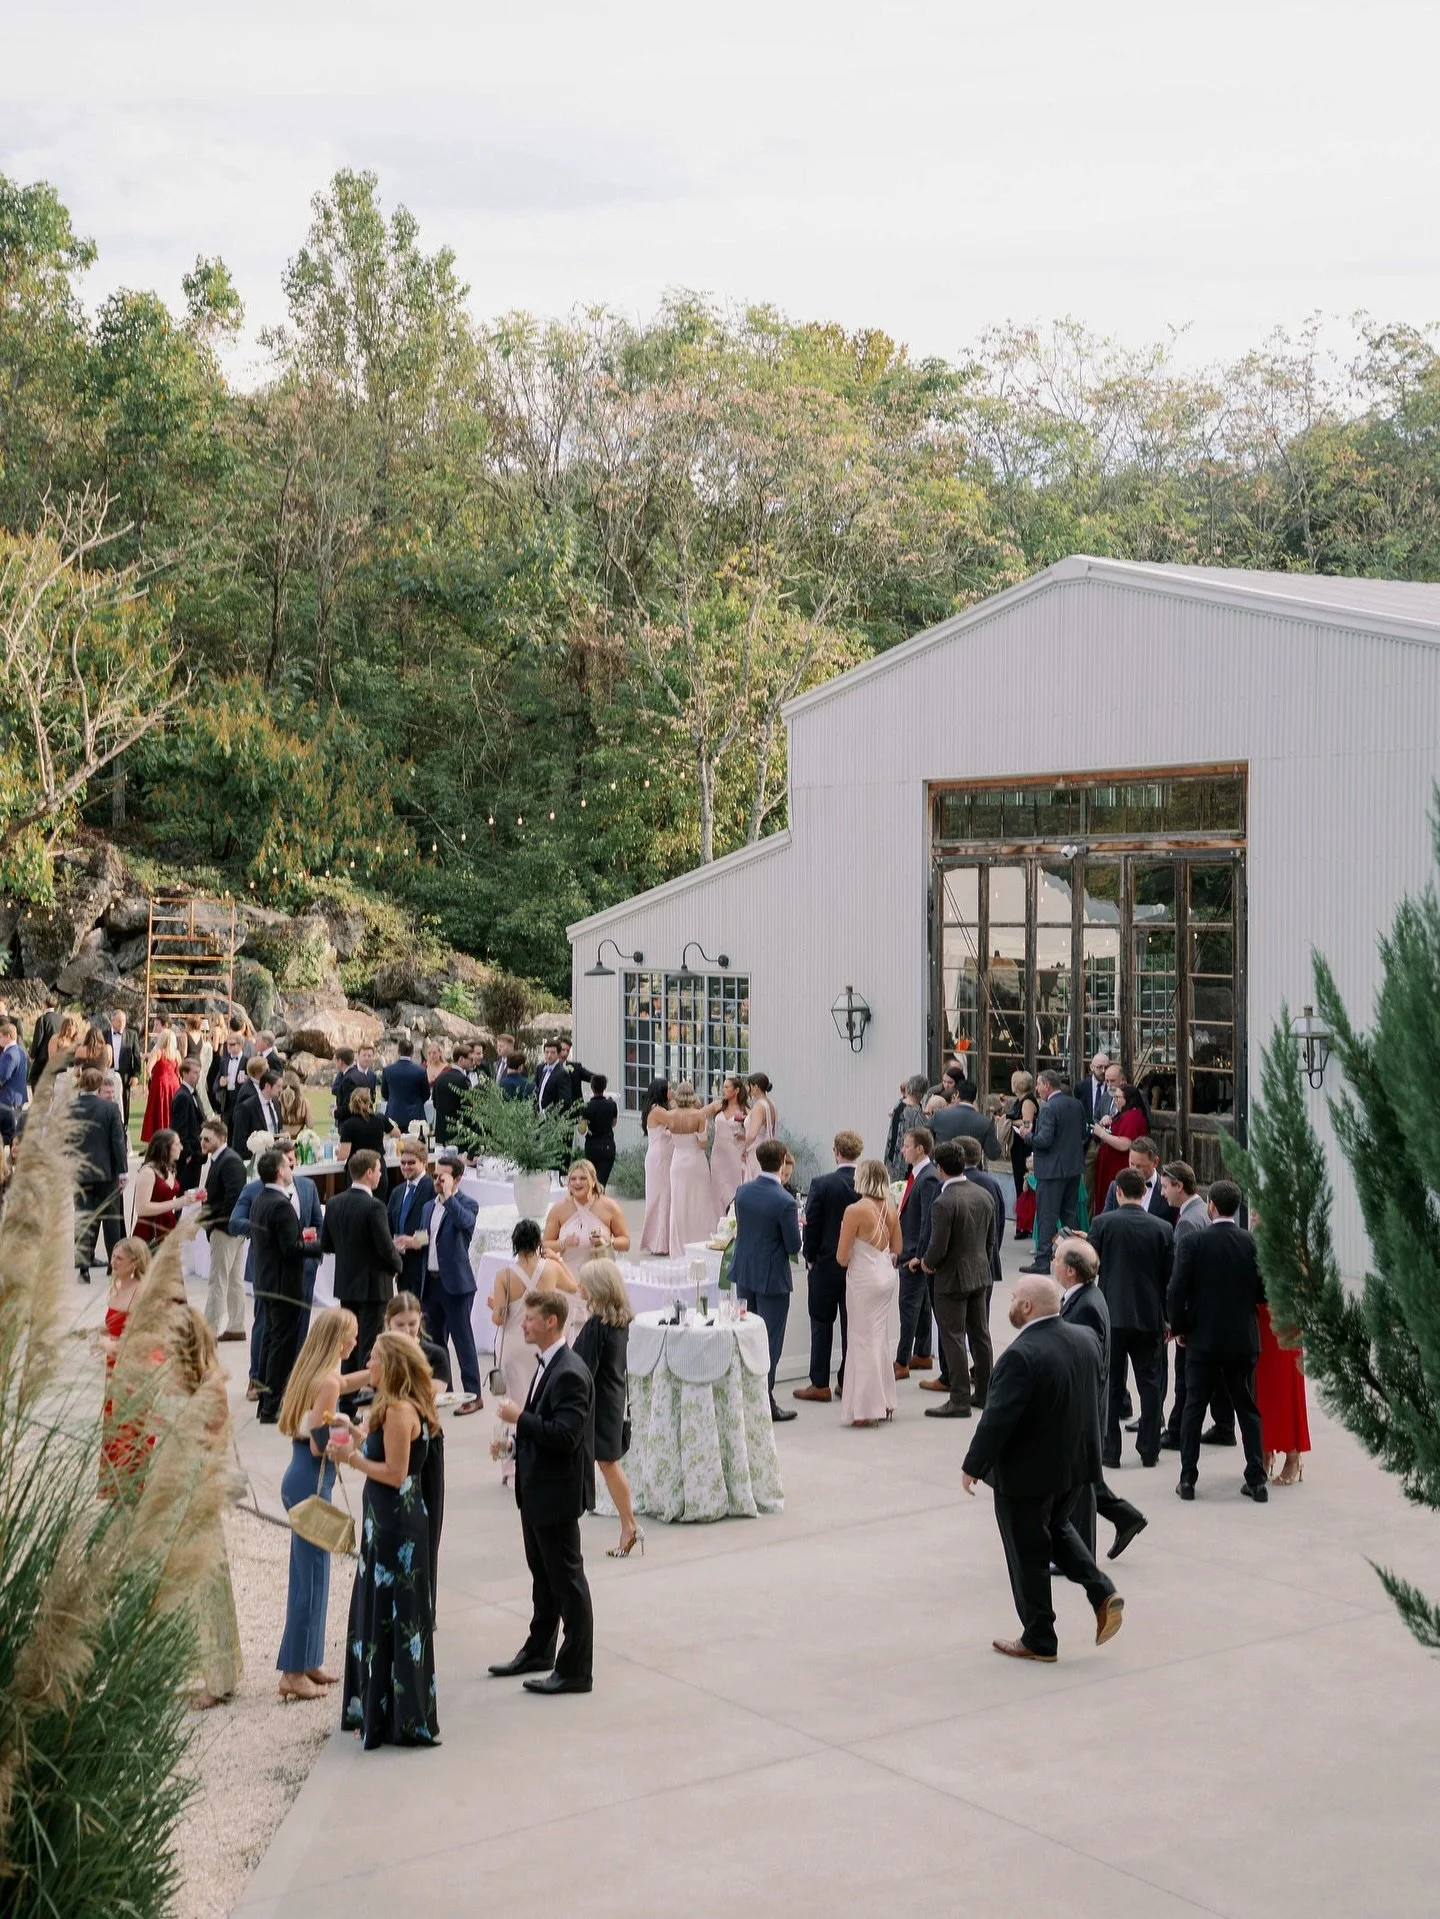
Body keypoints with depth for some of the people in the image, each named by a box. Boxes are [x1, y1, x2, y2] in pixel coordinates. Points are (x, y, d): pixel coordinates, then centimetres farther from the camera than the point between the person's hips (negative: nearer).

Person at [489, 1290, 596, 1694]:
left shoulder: (570, 1374, -23)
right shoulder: (547, 1366, 8)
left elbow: (564, 1435, -28)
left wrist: (519, 1417, -22)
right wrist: (517, 1439, 7)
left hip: (557, 1493, -10)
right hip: (537, 1489, 10)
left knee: (567, 1580, 0)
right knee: (543, 1574, 22)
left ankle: (575, 1669, 8)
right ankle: (539, 1650, 36)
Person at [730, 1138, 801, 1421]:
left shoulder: (743, 1191, -2)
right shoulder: (784, 1202, -21)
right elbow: (794, 1246, -16)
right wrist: (795, 1226, 5)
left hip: (743, 1272, 6)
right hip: (772, 1278, -6)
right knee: (770, 1339, 2)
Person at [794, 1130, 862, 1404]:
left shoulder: (822, 1184, -15)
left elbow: (811, 1225, -12)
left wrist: (810, 1257, 3)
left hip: (826, 1264, -3)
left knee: (821, 1323, 7)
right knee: (852, 1324, 10)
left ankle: (819, 1384, 8)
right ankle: (847, 1382, 15)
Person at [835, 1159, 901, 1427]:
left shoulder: (855, 1210, -17)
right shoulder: (891, 1210, 2)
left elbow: (842, 1258, -14)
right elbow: (896, 1251, 11)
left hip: (864, 1280, -7)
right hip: (887, 1277, 7)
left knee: (864, 1341, 2)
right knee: (880, 1339, 17)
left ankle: (867, 1408, 7)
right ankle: (884, 1402, 23)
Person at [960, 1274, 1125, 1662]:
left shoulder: (1022, 1356, -27)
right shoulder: (1086, 1339, -2)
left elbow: (997, 1419, -25)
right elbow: (1095, 1400, 9)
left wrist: (972, 1467, -13)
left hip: (1028, 1472, -8)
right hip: (1077, 1463, 8)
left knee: (1029, 1556, 8)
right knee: (1057, 1528, 29)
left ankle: (1039, 1641, 19)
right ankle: (1103, 1593, 14)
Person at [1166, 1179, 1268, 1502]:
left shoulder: (1192, 1242, -11)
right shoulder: (1252, 1243, -5)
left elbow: (1177, 1290, -12)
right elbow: (1263, 1290, -2)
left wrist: (1179, 1326, 2)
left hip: (1202, 1338, -2)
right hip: (1243, 1339, 2)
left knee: (1194, 1409, 8)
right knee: (1247, 1409, 11)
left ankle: (1188, 1479, 8)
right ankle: (1257, 1480, 11)